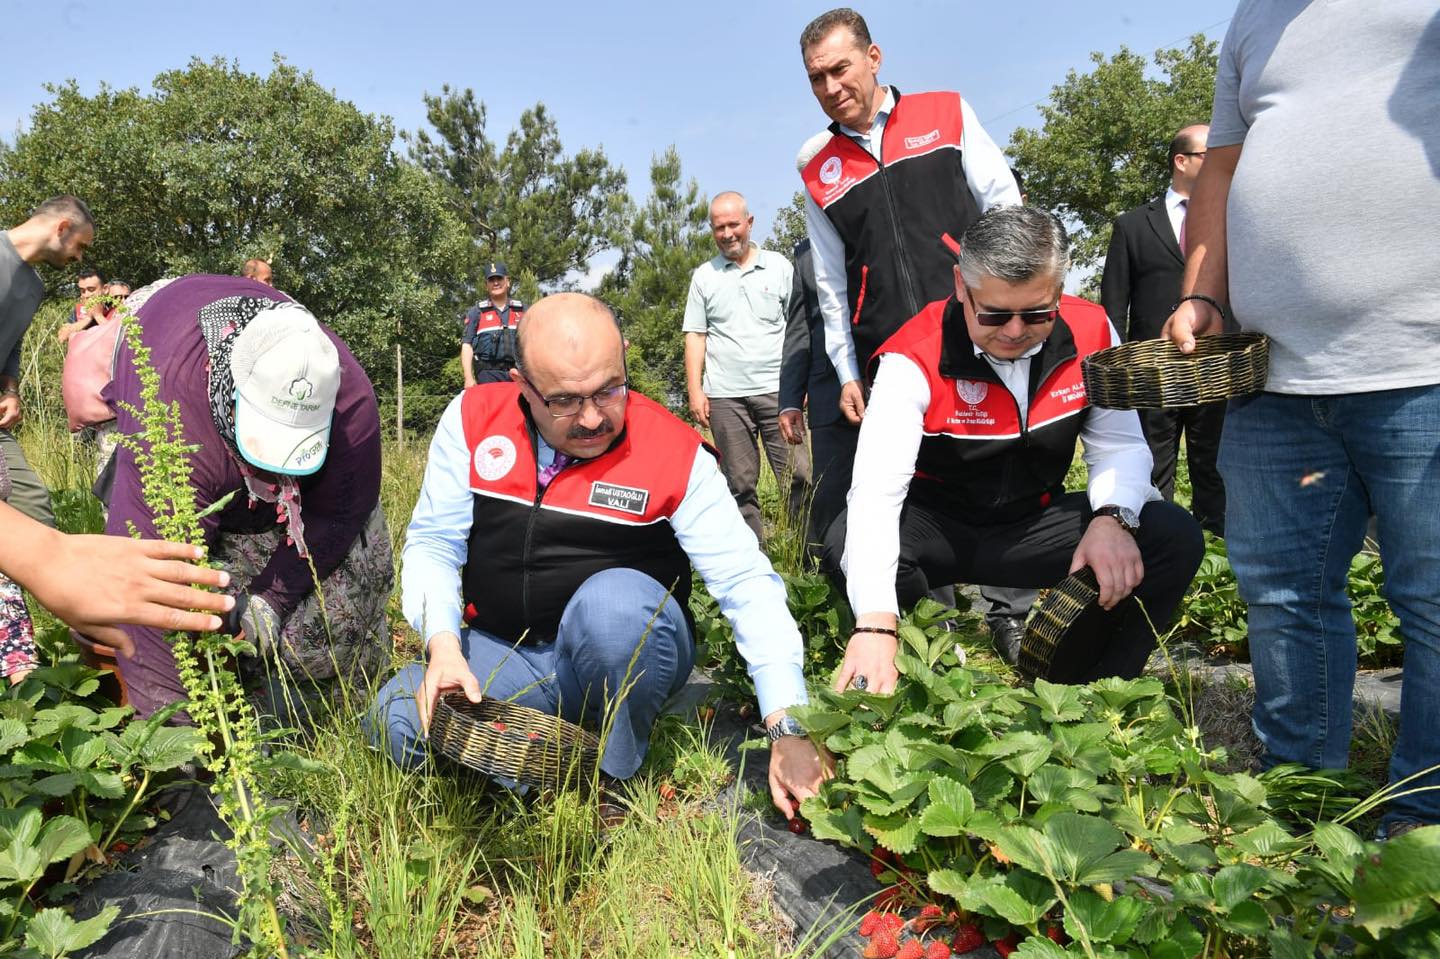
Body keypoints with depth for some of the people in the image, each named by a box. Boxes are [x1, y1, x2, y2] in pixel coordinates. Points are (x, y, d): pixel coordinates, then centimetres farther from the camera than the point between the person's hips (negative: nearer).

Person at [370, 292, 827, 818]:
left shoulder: (676, 452, -16)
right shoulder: (473, 418, -7)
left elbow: (747, 583, -18)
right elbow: (433, 541, -1)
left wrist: (788, 731, -26)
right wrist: (443, 644, -20)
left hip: (631, 650, -2)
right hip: (504, 656, 3)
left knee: (614, 598, -35)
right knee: (400, 721, -23)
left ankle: (616, 774, -11)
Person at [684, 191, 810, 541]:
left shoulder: (779, 266, 9)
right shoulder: (704, 276, 12)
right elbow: (695, 336, 10)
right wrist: (694, 390, 1)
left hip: (777, 390, -1)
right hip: (725, 396, 1)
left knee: (798, 476, -4)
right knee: (739, 484, 5)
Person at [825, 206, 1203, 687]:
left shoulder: (1090, 332, -9)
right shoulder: (916, 357, -22)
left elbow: (1119, 444, -2)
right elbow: (877, 488, -33)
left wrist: (1112, 518, -26)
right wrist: (875, 625, -45)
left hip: (1034, 525, 4)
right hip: (937, 526, -3)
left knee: (1174, 536, -19)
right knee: (847, 542, -34)